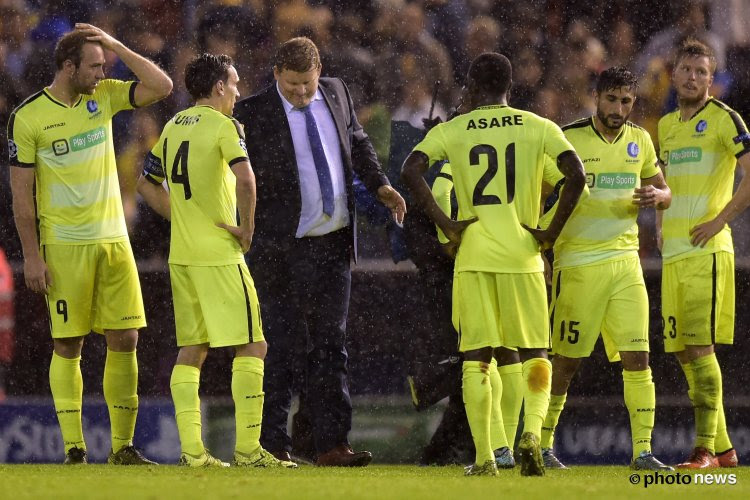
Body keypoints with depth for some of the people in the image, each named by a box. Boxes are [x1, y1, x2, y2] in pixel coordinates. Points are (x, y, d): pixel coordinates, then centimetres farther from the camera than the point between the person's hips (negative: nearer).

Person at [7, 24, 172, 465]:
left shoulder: (103, 96, 7)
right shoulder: (28, 117, -6)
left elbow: (162, 86, 2)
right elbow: (21, 192, -5)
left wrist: (116, 46, -3)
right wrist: (31, 255, -9)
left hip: (113, 239, 5)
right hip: (63, 245, -5)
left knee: (125, 340, 1)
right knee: (68, 345, -3)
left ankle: (123, 446, 8)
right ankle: (74, 449, 1)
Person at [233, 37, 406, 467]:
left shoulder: (336, 93, 7)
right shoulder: (254, 113, -9)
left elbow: (357, 143, 20)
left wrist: (381, 185, 8)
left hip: (334, 243, 5)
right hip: (284, 248, -5)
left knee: (330, 344, 4)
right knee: (280, 344, 0)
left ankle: (332, 444, 5)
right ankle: (272, 445, 6)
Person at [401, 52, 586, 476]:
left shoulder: (452, 131, 4)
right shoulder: (538, 128, 4)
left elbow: (411, 171, -10)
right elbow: (577, 175, -8)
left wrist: (445, 224, -6)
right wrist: (552, 231, -1)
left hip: (472, 254, 0)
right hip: (522, 253, 0)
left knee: (477, 358, 5)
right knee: (535, 354, 11)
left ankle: (485, 458, 1)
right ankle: (532, 432, -13)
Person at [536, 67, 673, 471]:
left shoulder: (639, 141, 8)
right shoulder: (568, 140, -7)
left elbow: (664, 193, 18)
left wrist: (657, 195, -6)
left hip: (624, 260, 4)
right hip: (577, 265, -4)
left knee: (637, 358, -5)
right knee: (566, 361, 2)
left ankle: (642, 451, -3)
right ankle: (542, 445, 16)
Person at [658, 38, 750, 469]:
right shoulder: (667, 125, 18)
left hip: (706, 251, -8)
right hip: (673, 253, 8)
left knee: (699, 346, -14)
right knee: (682, 351, 7)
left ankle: (706, 447, -13)